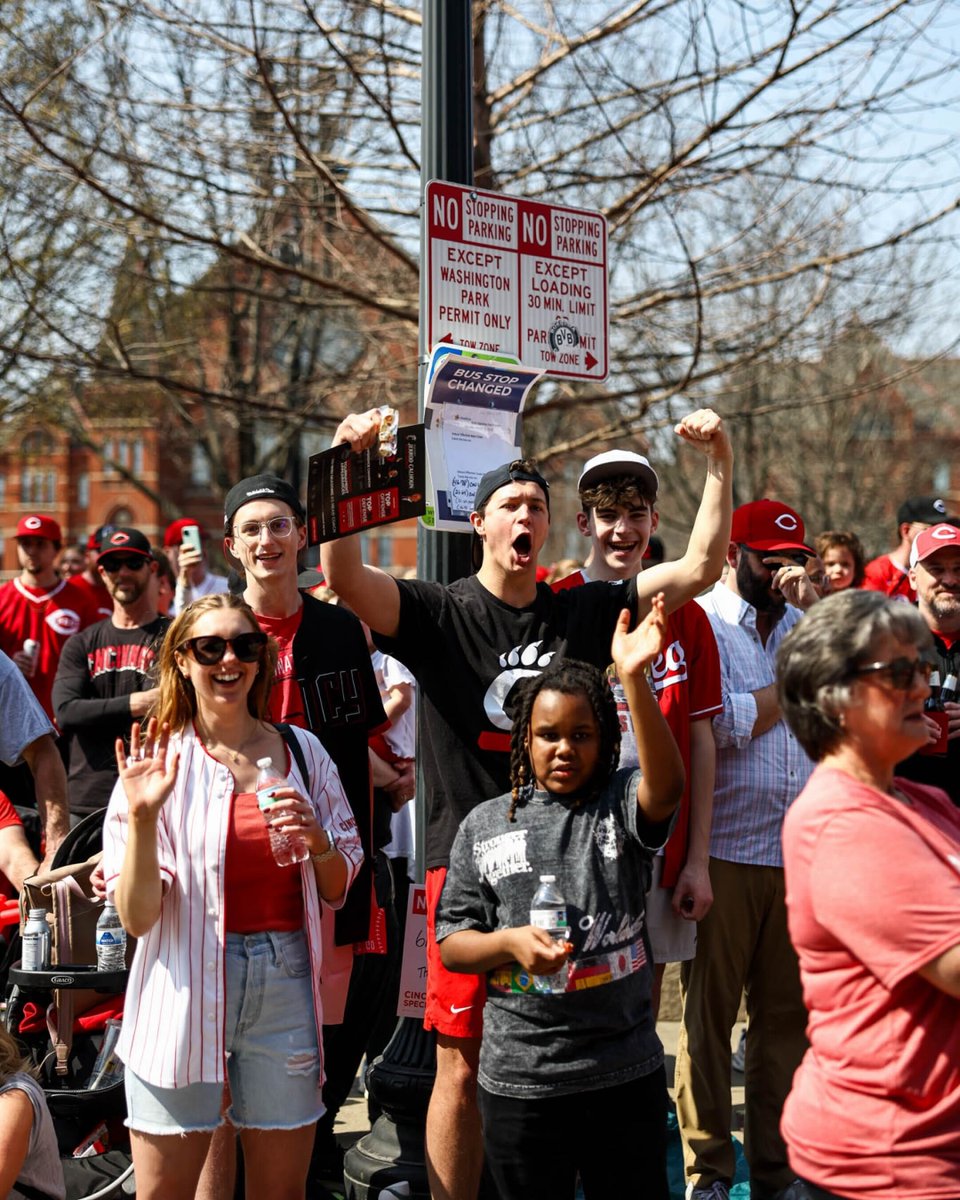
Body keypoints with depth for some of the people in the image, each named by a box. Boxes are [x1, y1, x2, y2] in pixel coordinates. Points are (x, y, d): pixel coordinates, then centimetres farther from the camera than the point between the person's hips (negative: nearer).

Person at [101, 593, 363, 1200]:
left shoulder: (302, 751, 5)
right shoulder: (159, 760, -3)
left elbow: (338, 890, 12)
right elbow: (137, 917, -9)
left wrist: (317, 841, -8)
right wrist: (142, 817, -21)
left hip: (285, 983, 3)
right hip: (185, 986, -2)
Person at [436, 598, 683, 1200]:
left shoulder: (621, 804, 0)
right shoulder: (485, 825, 4)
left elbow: (666, 785, -25)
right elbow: (451, 945, 6)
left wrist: (635, 678, -38)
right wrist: (510, 941, -15)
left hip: (626, 1075, 0)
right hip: (519, 1079, 1)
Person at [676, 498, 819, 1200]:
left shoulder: (801, 623, 15)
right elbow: (721, 724, -14)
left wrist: (813, 609, -4)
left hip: (798, 852, 5)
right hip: (726, 851, -5)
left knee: (787, 1012, 9)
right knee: (710, 1011, 4)